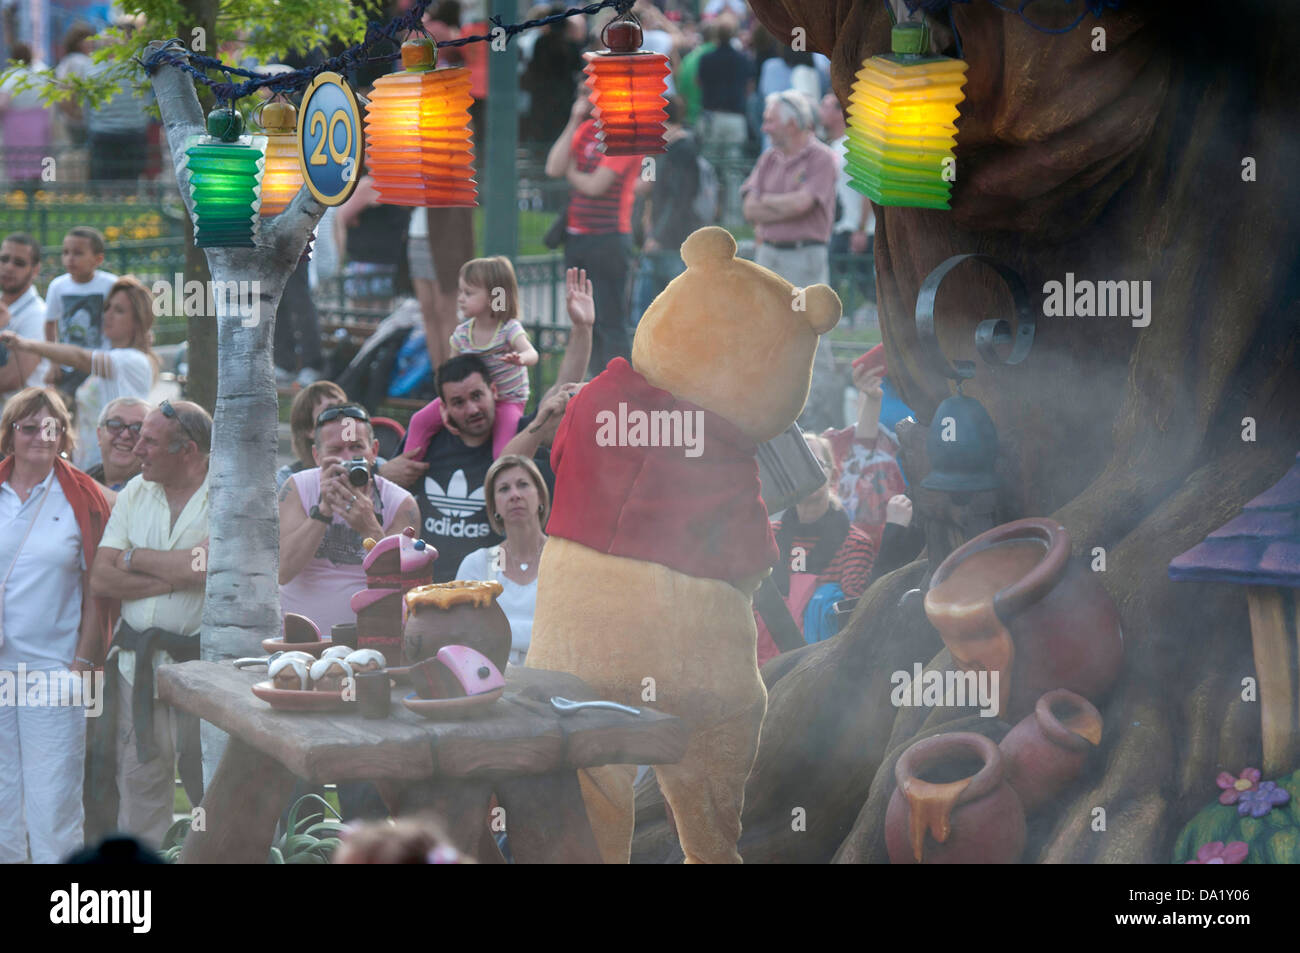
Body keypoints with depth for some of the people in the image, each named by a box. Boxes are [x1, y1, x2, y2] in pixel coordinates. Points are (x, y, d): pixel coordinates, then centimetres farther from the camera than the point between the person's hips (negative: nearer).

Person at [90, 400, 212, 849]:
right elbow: (101, 579, 3)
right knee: (139, 783, 6)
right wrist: (173, 578, -10)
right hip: (137, 661, 5)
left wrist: (136, 558, -6)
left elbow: (207, 566, -21)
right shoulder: (135, 493, 10)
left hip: (201, 661, -5)